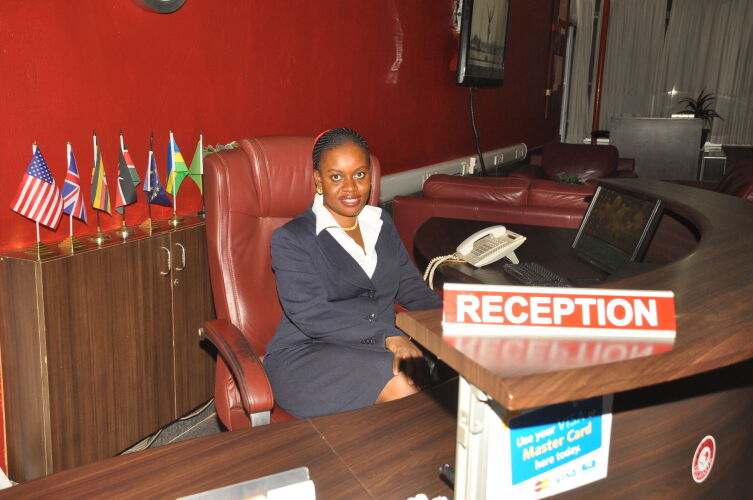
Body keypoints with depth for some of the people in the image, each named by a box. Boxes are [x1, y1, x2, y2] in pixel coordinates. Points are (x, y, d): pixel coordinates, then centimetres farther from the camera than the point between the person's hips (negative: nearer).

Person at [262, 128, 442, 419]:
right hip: (306, 353, -5)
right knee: (402, 385, -31)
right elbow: (310, 314, -15)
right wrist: (388, 337, -24)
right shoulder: (290, 239, -3)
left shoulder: (382, 224, 18)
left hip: (379, 348, 6)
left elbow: (411, 287, 15)